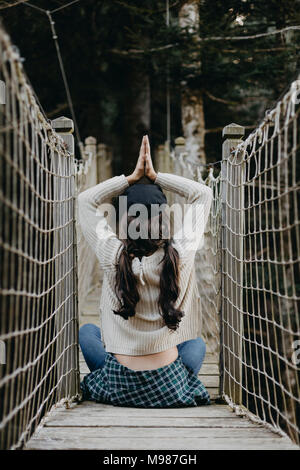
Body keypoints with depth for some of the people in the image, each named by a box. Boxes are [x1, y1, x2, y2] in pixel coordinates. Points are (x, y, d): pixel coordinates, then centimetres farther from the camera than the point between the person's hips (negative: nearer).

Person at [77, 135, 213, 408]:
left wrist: (133, 177, -1)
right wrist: (155, 175, -1)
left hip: (120, 388, 0)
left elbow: (86, 199, 2)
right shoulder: (180, 255, -16)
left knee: (87, 331, 30)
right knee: (197, 343, 35)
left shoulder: (113, 257, -16)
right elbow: (203, 194, 0)